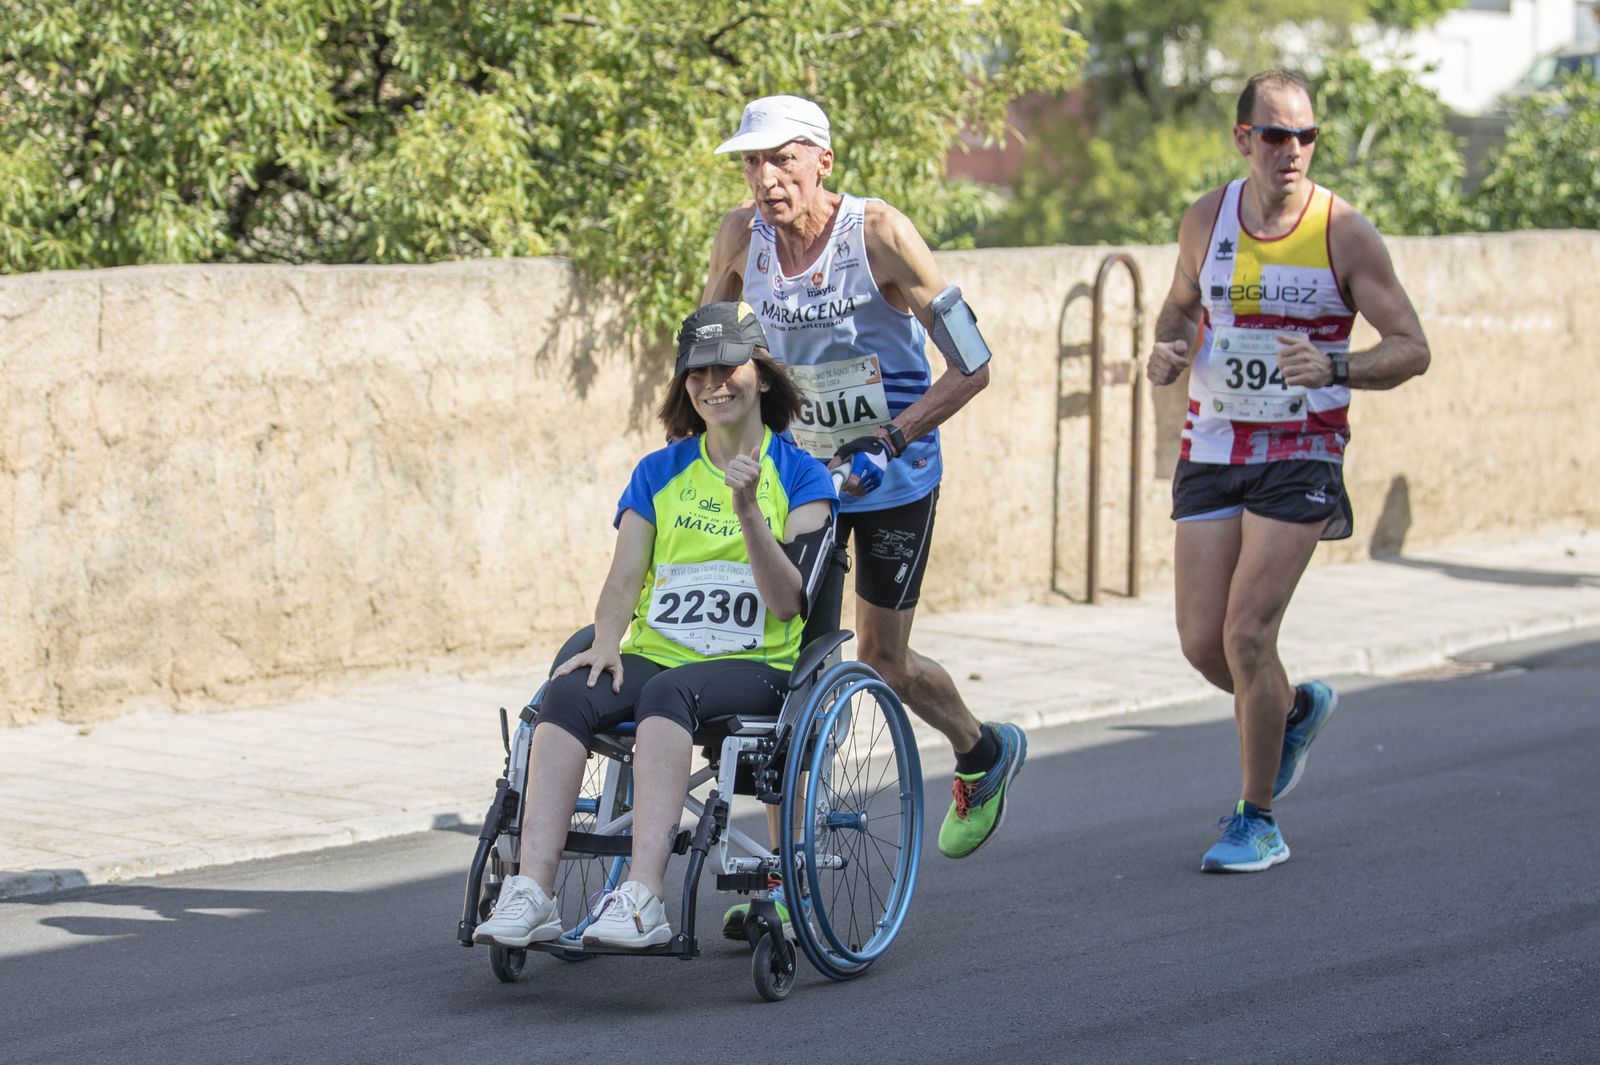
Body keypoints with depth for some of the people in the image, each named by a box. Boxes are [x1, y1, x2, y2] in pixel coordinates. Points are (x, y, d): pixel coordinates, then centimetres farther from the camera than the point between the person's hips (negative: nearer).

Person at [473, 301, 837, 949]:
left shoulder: (801, 477, 7)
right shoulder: (659, 473, 18)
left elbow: (787, 601, -5)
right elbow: (624, 579, 10)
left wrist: (746, 510, -17)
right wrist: (606, 645, -10)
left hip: (754, 667, -4)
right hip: (655, 653, 4)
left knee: (666, 693, -38)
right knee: (567, 694, -29)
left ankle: (643, 898, -51)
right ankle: (533, 893, -40)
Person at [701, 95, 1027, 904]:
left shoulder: (878, 234, -23)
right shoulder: (742, 234, -10)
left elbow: (971, 366, -19)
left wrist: (888, 441, -24)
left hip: (892, 473, -4)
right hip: (802, 465, 4)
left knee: (881, 658, 4)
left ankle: (983, 753, 37)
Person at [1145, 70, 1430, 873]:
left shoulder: (1344, 232, -10)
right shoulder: (1207, 220, 1)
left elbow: (1411, 349, -7)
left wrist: (1334, 368, -26)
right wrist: (1169, 349, -4)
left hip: (1300, 454, -4)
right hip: (1212, 448, 4)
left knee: (1247, 634, -12)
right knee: (1201, 644, 2)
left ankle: (1259, 821, 2)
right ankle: (1297, 710, 35)